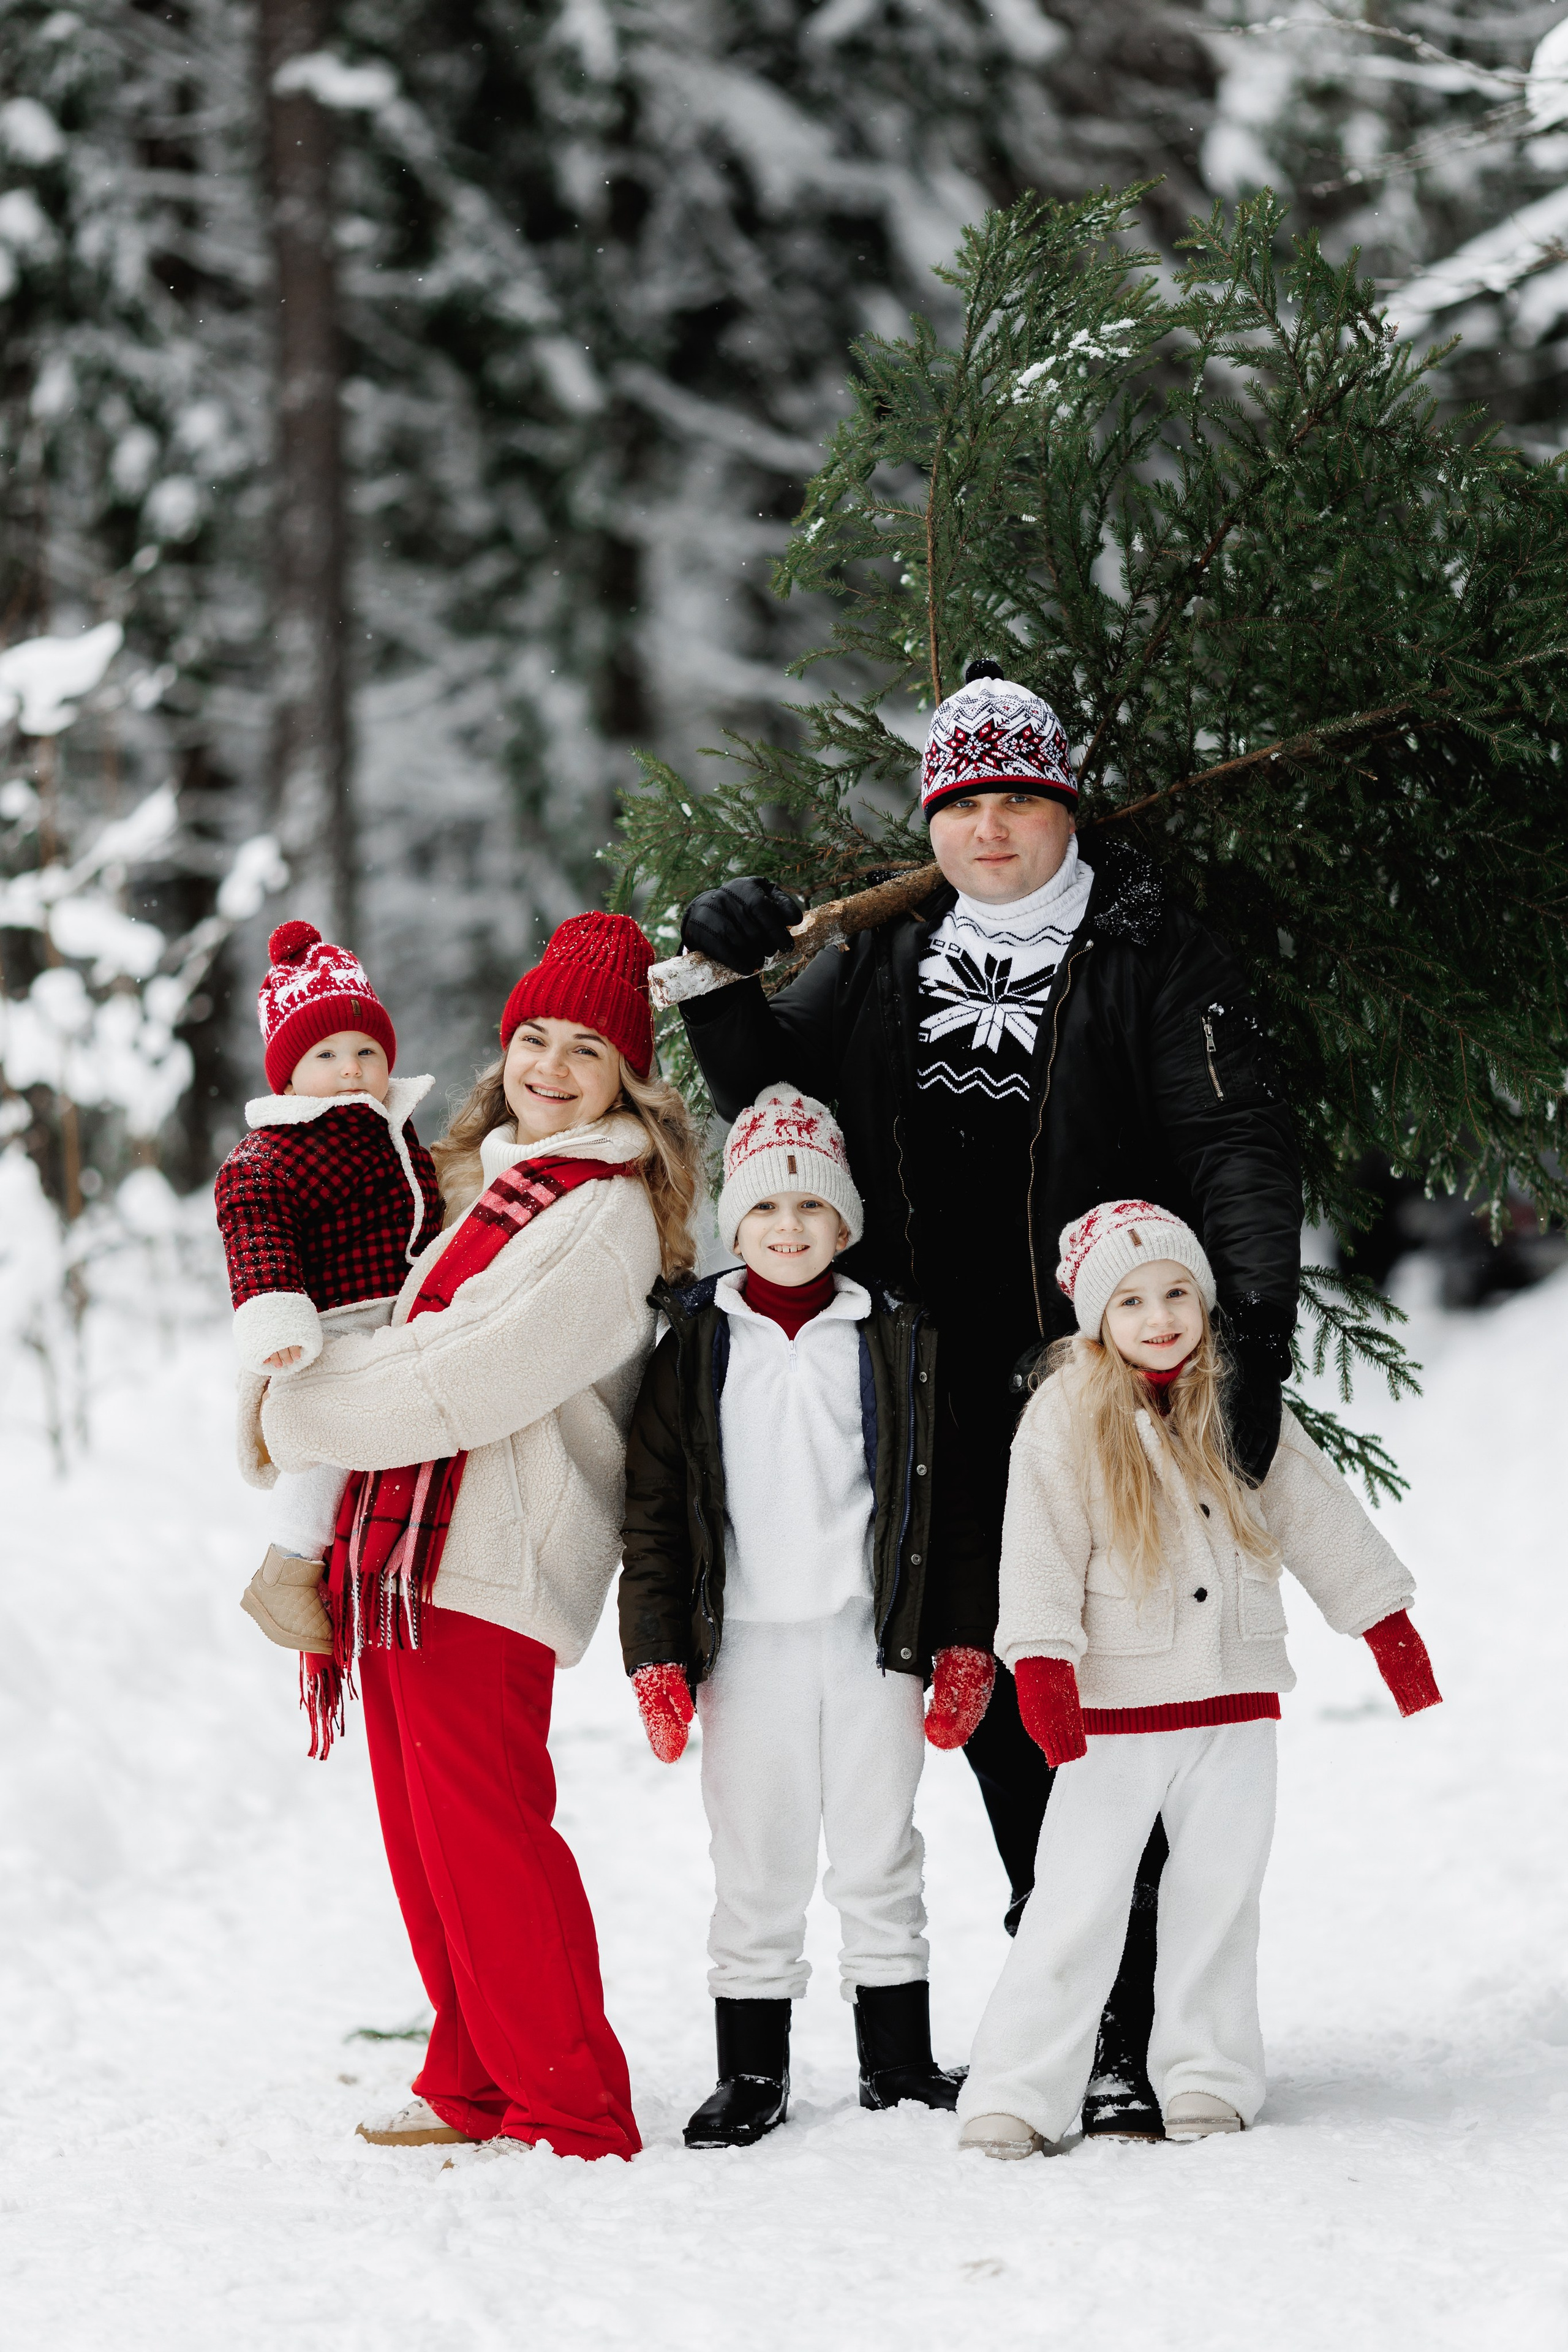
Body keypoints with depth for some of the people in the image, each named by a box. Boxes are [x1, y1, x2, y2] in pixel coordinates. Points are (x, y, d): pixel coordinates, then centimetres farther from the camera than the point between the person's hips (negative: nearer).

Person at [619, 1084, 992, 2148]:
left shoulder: (899, 1341, 5)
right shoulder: (695, 1344, 4)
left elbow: (947, 1500, 6)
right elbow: (654, 1509, 4)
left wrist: (964, 1644, 1)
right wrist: (657, 1655, -2)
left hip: (873, 1639, 0)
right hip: (747, 1641, 0)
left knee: (880, 1854, 6)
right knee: (755, 1864, 4)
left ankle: (900, 2059, 16)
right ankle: (751, 2072, 12)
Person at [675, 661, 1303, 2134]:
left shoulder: (1153, 961, 2)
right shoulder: (885, 962, 16)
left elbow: (1233, 1144, -8)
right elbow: (770, 1089, 22)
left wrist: (1257, 1321, -24)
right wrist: (724, 984, 1)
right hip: (939, 1419, 5)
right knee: (997, 1721, 7)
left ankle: (1120, 2039, -6)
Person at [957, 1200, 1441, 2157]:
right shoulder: (1066, 1416, -5)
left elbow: (1320, 1518, 13)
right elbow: (1040, 1551, -10)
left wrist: (1390, 1624, 13)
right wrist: (1043, 1668, -21)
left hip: (1235, 1699, 4)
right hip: (1114, 1704, -3)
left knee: (1220, 1893, 8)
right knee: (1081, 1900, -7)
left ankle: (1208, 2077, 20)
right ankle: (1015, 2094, -3)